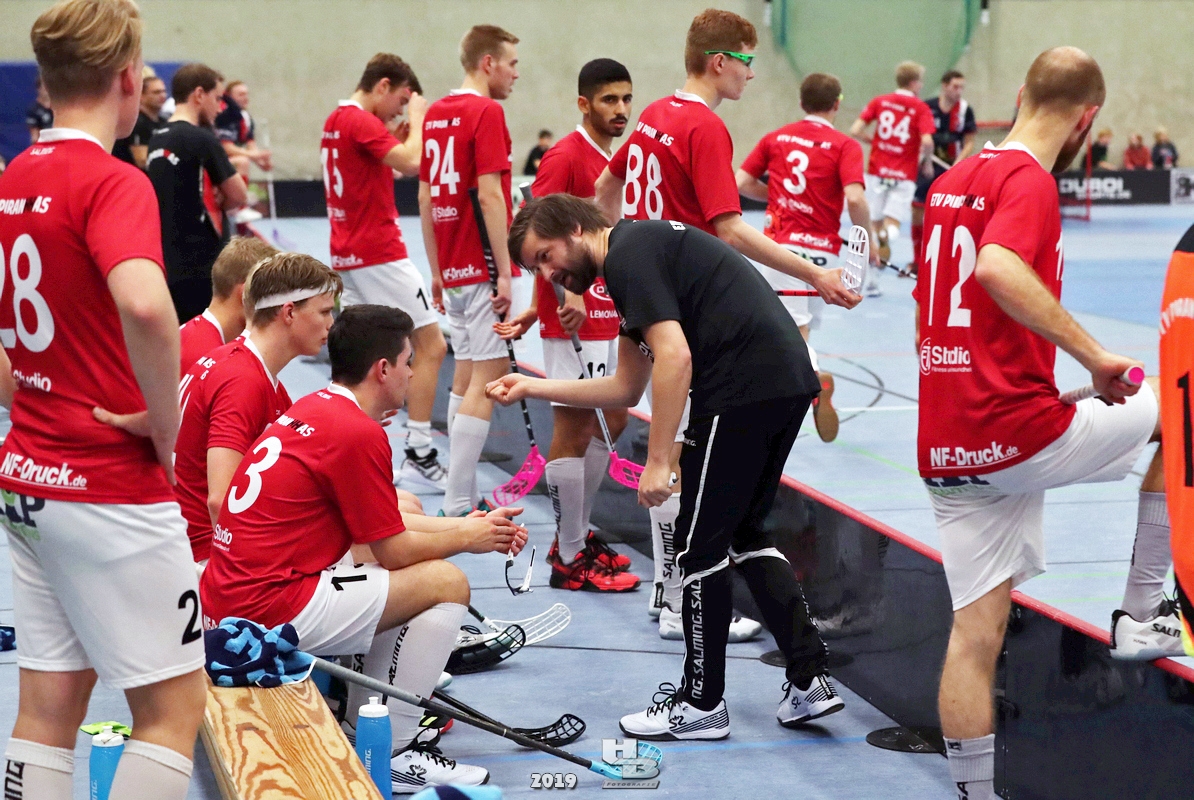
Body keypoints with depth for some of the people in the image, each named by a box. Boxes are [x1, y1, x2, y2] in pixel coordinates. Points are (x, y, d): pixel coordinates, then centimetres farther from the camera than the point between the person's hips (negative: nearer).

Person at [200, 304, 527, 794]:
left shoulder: (313, 409, 14)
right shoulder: (358, 433, -14)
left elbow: (380, 528, 23)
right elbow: (395, 550, -8)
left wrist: (468, 526, 21)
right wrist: (466, 539, 9)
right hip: (269, 611, -10)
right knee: (447, 584, -5)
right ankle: (391, 753, -1)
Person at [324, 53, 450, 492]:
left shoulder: (336, 120, 15)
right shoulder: (361, 121, -14)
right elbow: (412, 162, -25)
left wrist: (404, 131, 12)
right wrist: (417, 118, -9)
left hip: (348, 254, 10)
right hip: (379, 254, -10)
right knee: (431, 344, -5)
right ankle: (419, 455, -7)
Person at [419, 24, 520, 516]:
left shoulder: (435, 113, 12)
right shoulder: (486, 112, -12)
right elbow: (489, 195, -18)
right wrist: (505, 272, -17)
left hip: (453, 269, 9)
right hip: (482, 268, -9)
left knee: (466, 377, 14)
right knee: (487, 379, -7)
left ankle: (465, 499, 16)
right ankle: (458, 506, -8)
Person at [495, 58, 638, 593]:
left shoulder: (612, 161, 14)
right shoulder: (566, 156, -12)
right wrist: (567, 293, -28)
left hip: (607, 320, 9)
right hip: (571, 319, -9)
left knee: (609, 424, 15)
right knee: (573, 431, -4)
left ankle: (577, 535, 27)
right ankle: (570, 560, 3)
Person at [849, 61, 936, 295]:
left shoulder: (879, 102, 6)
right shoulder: (920, 108, -2)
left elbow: (855, 131, -2)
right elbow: (927, 141, -15)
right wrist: (927, 164, 2)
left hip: (876, 172, 3)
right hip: (904, 176, -3)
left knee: (875, 227, 12)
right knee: (891, 226, -4)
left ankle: (872, 282, 15)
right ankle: (888, 233, -42)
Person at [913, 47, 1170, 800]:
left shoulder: (952, 181, 16)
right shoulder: (1031, 180, -9)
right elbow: (997, 266, -30)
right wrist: (1093, 355, -25)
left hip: (944, 447, 8)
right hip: (1018, 430, -8)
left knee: (977, 630, 10)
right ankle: (1141, 607, 15)